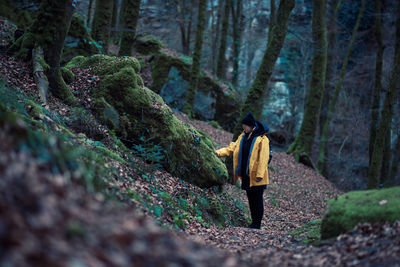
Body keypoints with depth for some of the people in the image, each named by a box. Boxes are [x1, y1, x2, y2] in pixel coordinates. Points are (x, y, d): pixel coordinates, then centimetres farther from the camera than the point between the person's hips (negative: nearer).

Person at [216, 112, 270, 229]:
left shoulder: (262, 139, -13)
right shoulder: (243, 137, 10)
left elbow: (263, 158, -16)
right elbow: (232, 148, 10)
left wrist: (259, 174, -20)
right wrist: (219, 152, -4)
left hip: (256, 176, -7)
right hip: (246, 175, 7)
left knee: (257, 200, -1)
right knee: (250, 199, 13)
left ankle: (257, 224, 5)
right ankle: (254, 222, 23)